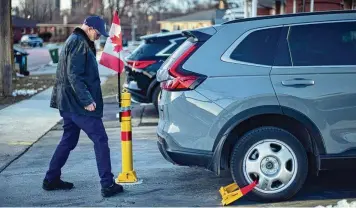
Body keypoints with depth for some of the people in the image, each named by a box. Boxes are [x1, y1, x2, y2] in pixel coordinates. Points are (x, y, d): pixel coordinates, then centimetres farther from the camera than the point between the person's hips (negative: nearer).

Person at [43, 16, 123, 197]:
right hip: (79, 103, -10)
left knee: (68, 141, 17)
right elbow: (74, 76, -21)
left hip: (69, 102, 10)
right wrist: (87, 100, -23)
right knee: (100, 140, -6)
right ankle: (107, 184, -6)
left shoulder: (74, 41, 18)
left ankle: (51, 179, 24)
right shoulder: (79, 43, -14)